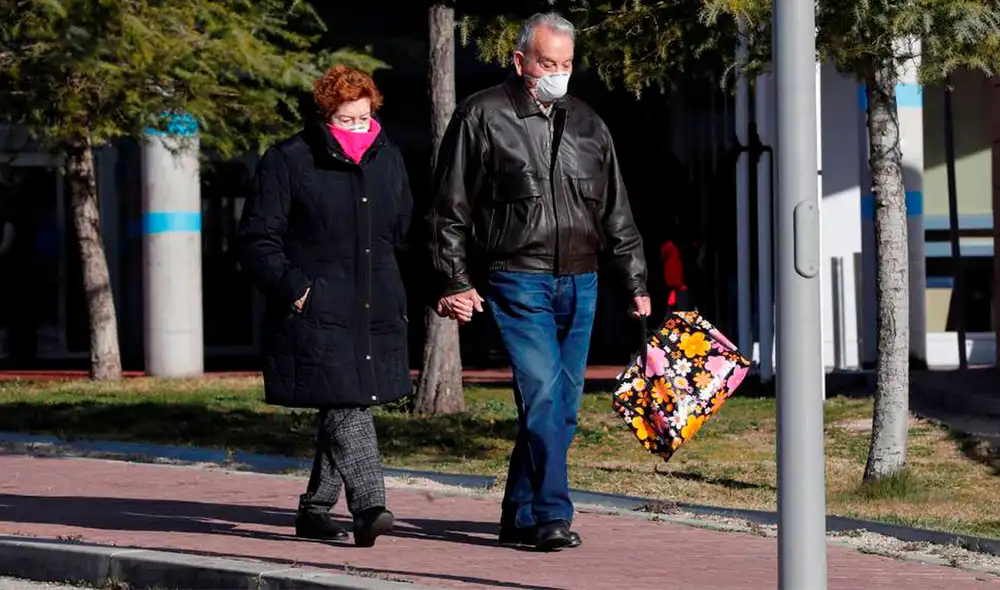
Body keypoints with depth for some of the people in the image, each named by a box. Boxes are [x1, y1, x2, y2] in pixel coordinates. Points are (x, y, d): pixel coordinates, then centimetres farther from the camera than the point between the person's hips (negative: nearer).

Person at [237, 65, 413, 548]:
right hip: (315, 312, -6)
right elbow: (257, 240, -5)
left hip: (375, 312, 6)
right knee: (345, 408, -16)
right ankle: (368, 507, -23)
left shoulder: (388, 160, 13)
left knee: (346, 408, 8)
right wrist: (293, 288, -15)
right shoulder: (287, 162, -5)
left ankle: (315, 509, 19)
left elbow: (402, 230, 28)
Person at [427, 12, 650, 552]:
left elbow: (616, 213, 21)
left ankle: (520, 518, 16)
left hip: (579, 284, 6)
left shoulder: (586, 125, 15)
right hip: (518, 280, -6)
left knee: (563, 408, 6)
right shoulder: (483, 117, 0)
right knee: (542, 395, -17)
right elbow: (450, 209, 0)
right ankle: (552, 516, -16)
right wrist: (455, 281, -6)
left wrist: (635, 283, 17)